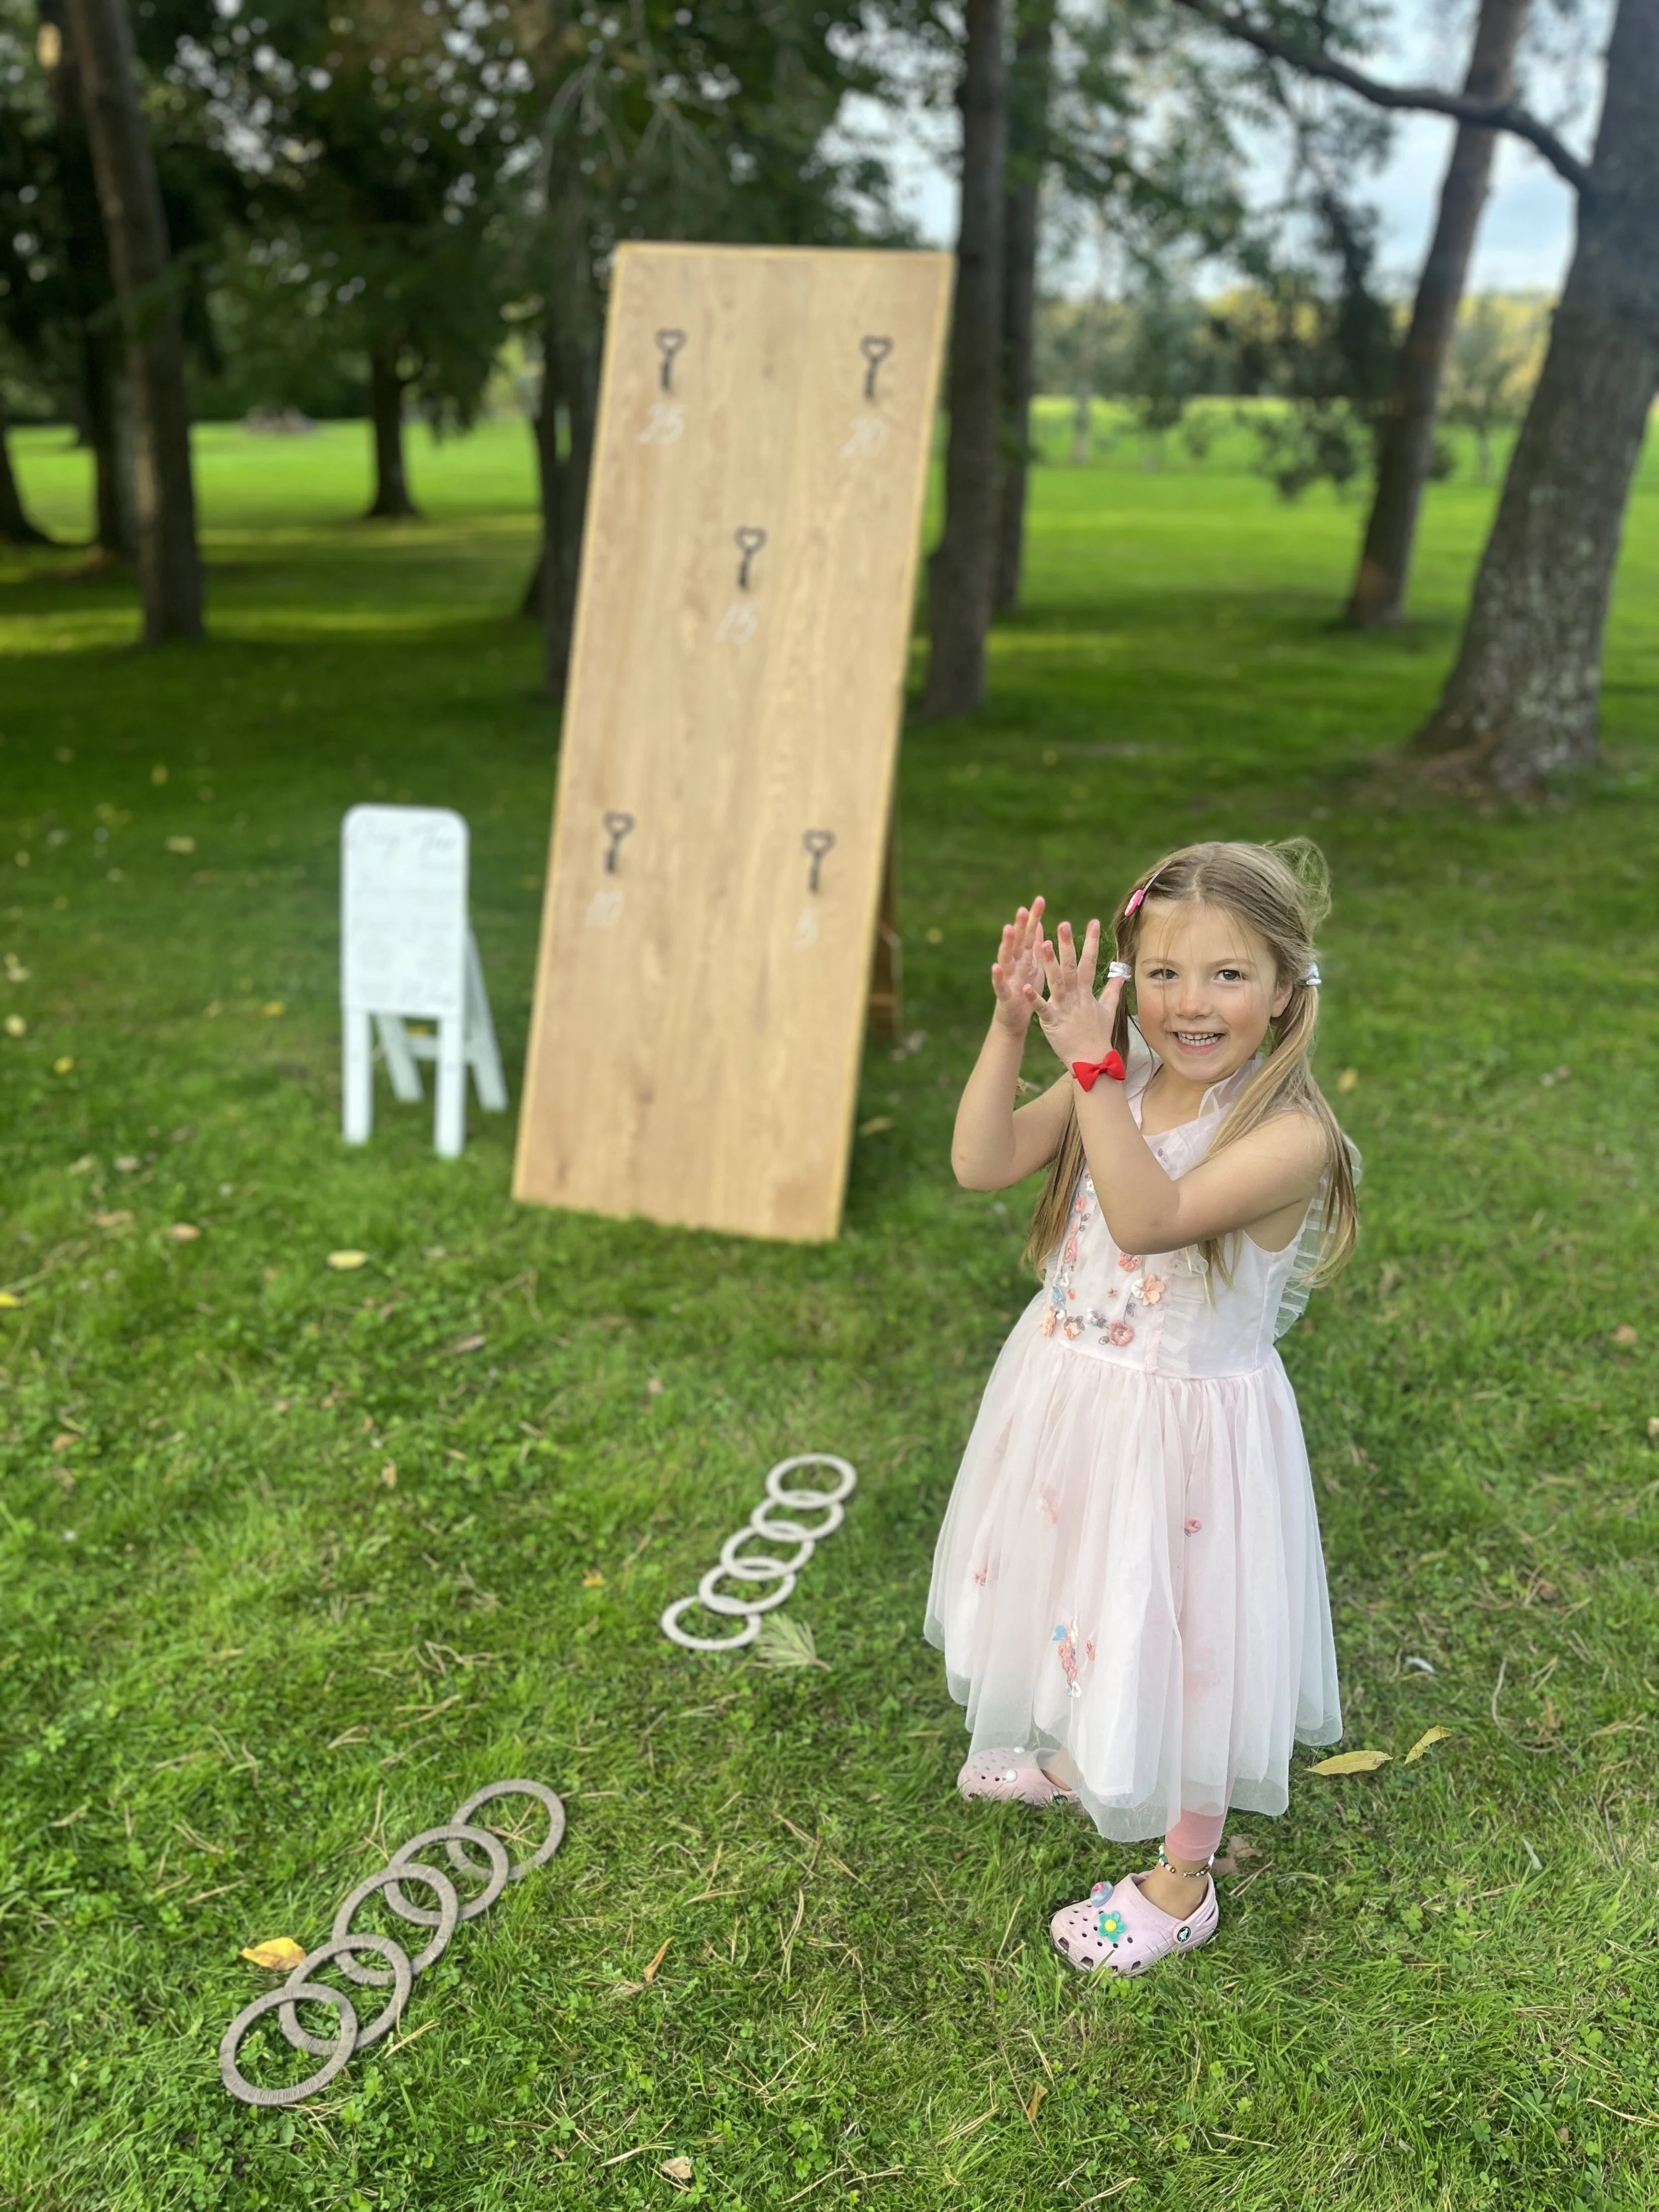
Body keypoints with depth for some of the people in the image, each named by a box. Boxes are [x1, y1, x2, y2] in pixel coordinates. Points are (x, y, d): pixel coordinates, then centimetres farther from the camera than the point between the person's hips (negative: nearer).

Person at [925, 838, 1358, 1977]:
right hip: (1068, 1396, 6)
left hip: (1182, 1425, -6)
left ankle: (1182, 1883, 36)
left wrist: (1092, 1066, -40)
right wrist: (1013, 1027, -23)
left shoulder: (1287, 1134, -24)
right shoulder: (1118, 1087, -6)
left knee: (1176, 1638, 11)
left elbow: (1149, 1218, -37)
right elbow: (981, 1164, -14)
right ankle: (1070, 1757, 58)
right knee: (1074, 1591, 28)